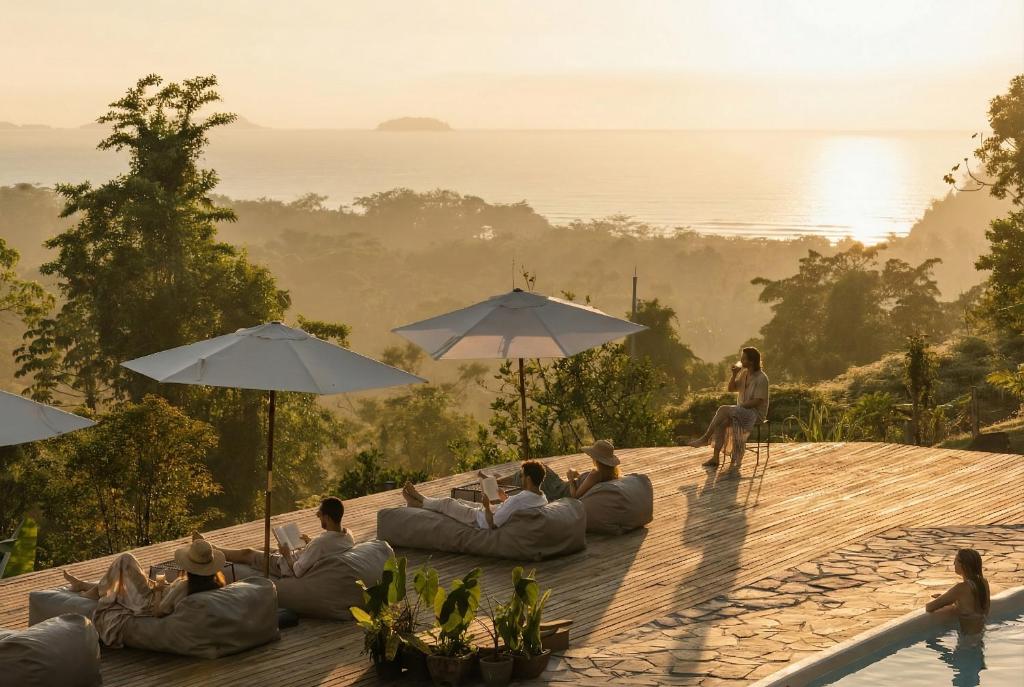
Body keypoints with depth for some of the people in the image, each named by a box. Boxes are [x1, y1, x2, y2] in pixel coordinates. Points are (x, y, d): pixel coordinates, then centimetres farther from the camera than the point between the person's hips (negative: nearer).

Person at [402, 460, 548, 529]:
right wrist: (505, 499, 13)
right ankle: (421, 499, 44)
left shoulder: (518, 500, -38)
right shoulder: (542, 499, -12)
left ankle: (418, 504, 38)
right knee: (459, 502, 25)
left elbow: (492, 524, -32)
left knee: (447, 502, 11)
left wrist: (486, 506, -18)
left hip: (479, 520, -8)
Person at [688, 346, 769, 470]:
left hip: (756, 412, -7)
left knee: (723, 410, -28)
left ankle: (705, 438, -18)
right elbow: (731, 388, 12)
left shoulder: (761, 378, -14)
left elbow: (757, 402, -18)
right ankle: (716, 457, -27)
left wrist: (739, 407, -18)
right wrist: (734, 375, -5)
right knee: (722, 422, -22)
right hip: (742, 410, 7)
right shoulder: (744, 373, 10)